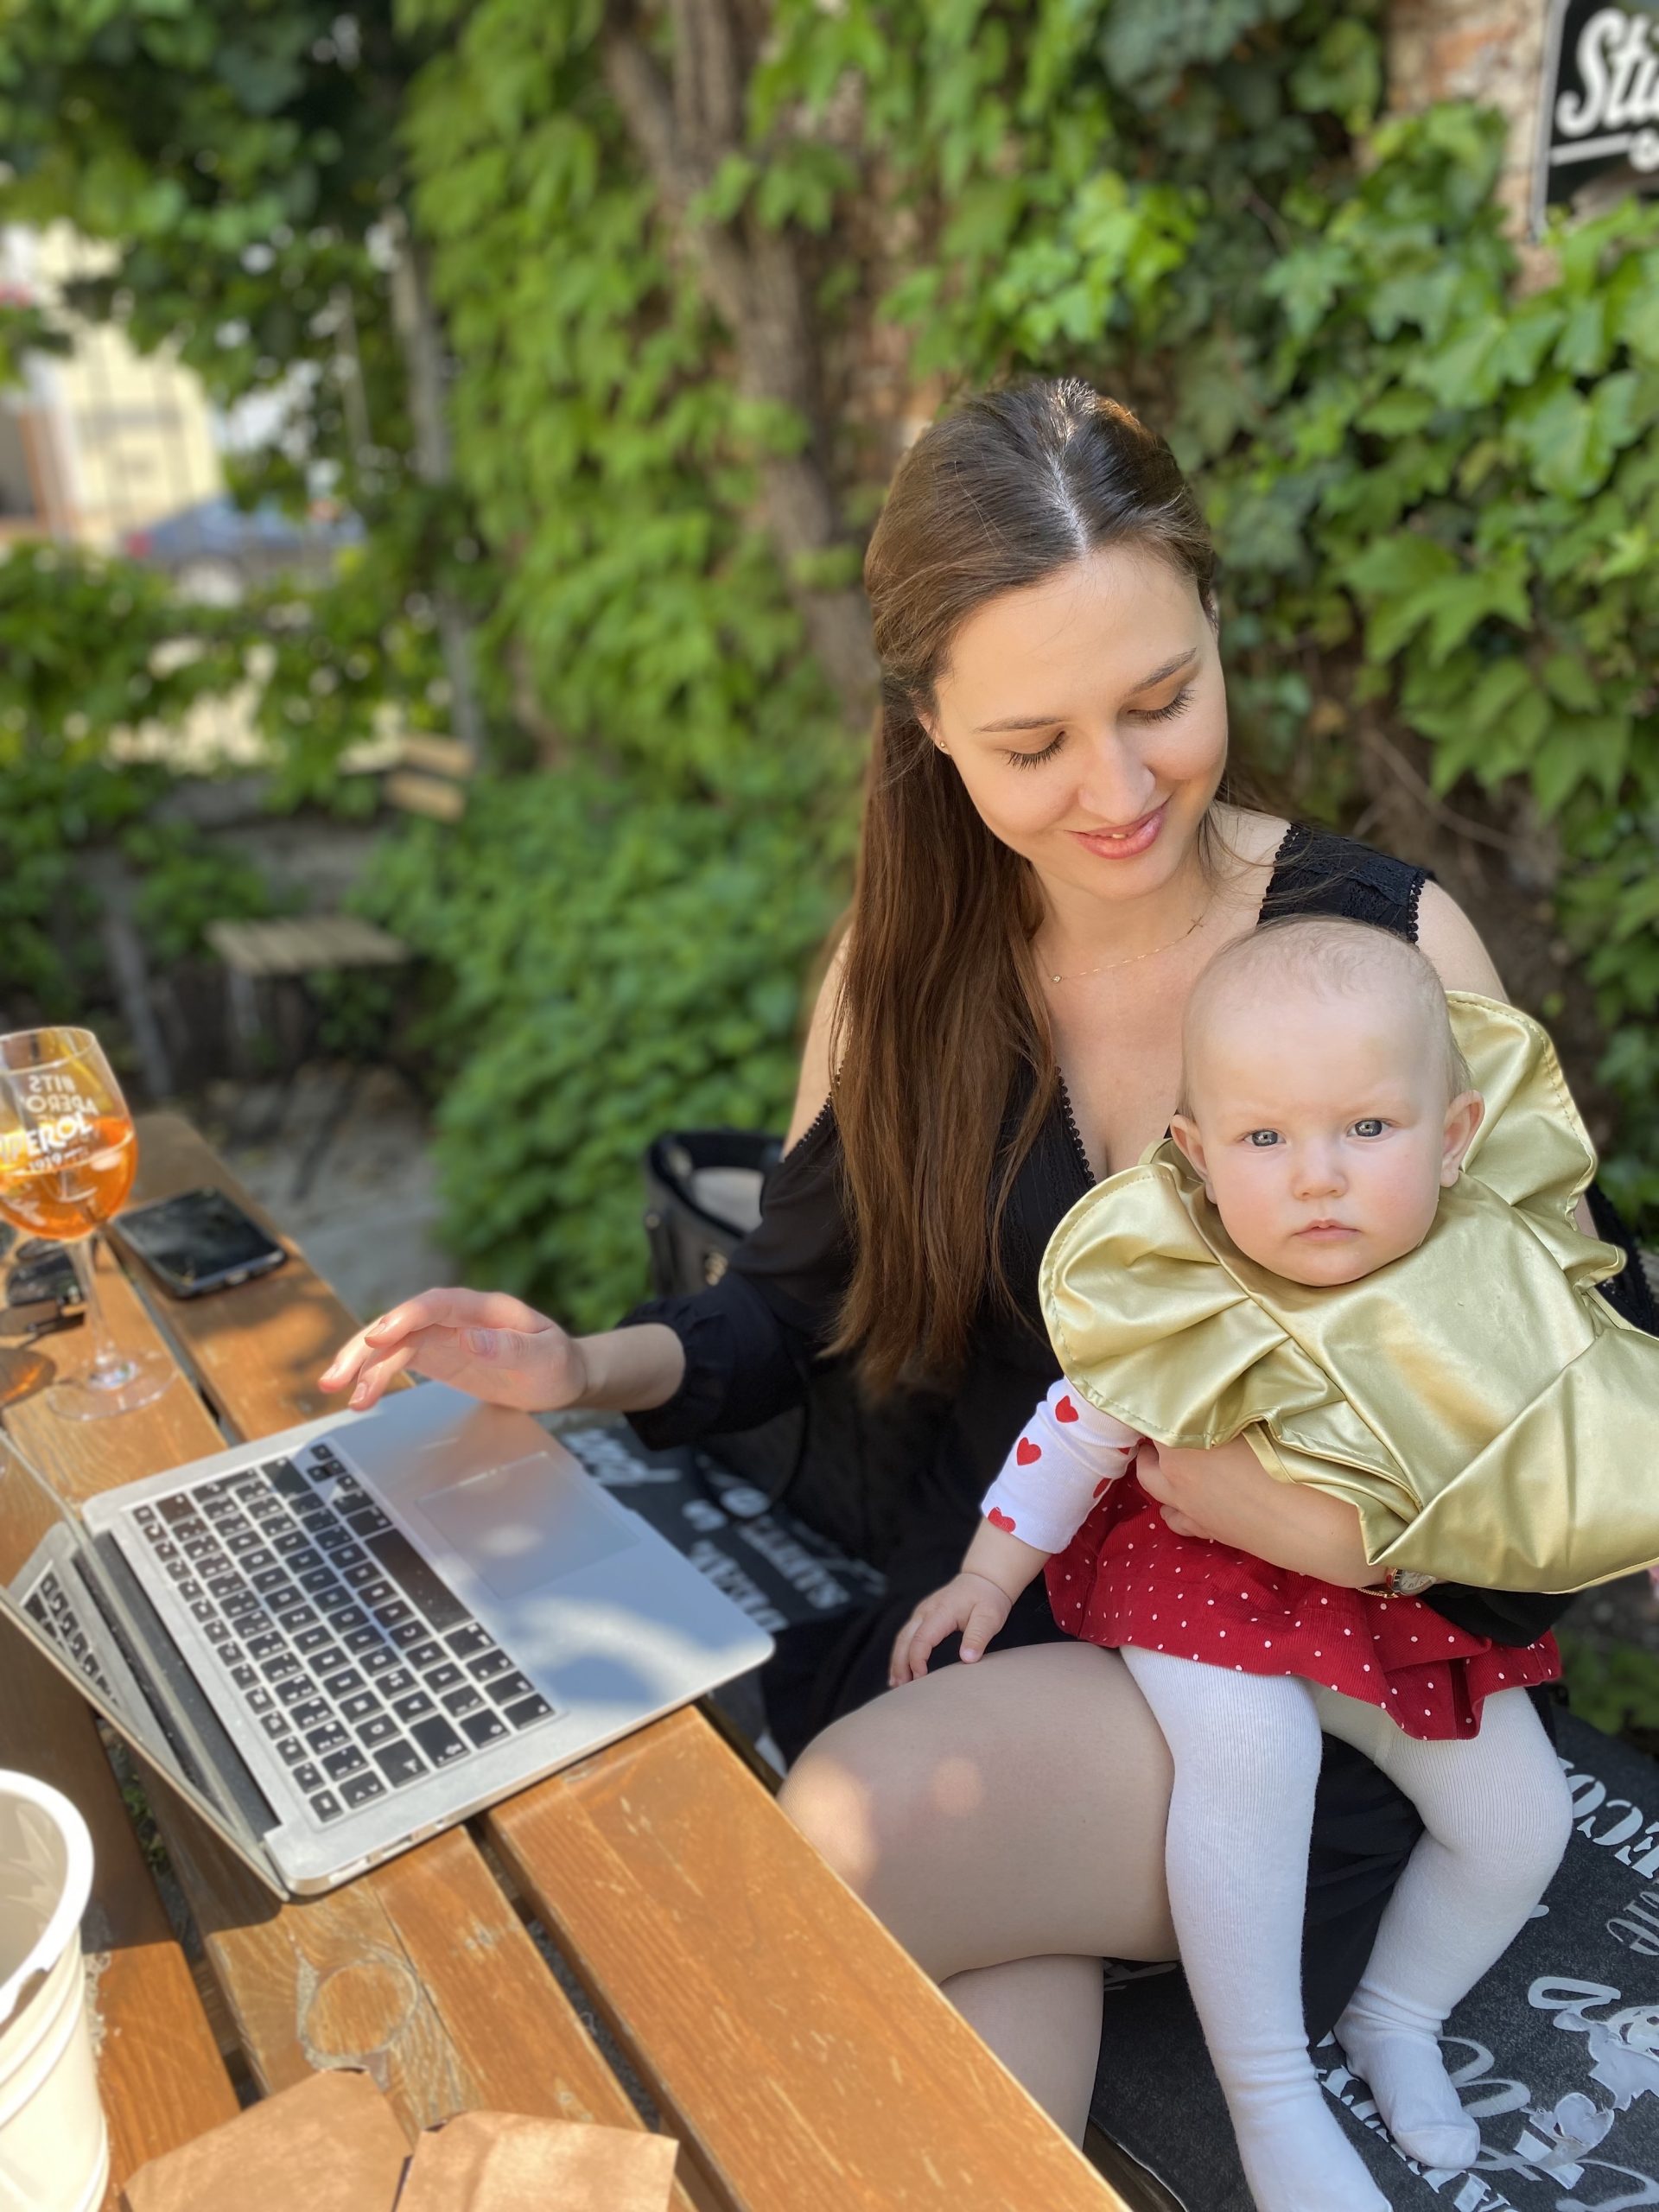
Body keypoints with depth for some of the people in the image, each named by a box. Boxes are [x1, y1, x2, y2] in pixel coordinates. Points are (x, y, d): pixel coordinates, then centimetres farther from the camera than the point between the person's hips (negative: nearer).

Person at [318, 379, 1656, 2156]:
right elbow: (788, 1305, 5)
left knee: (855, 1829, -26)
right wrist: (590, 1369, -14)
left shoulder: (1391, 942, -10)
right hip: (977, 1621, 2)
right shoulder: (906, 960, -2)